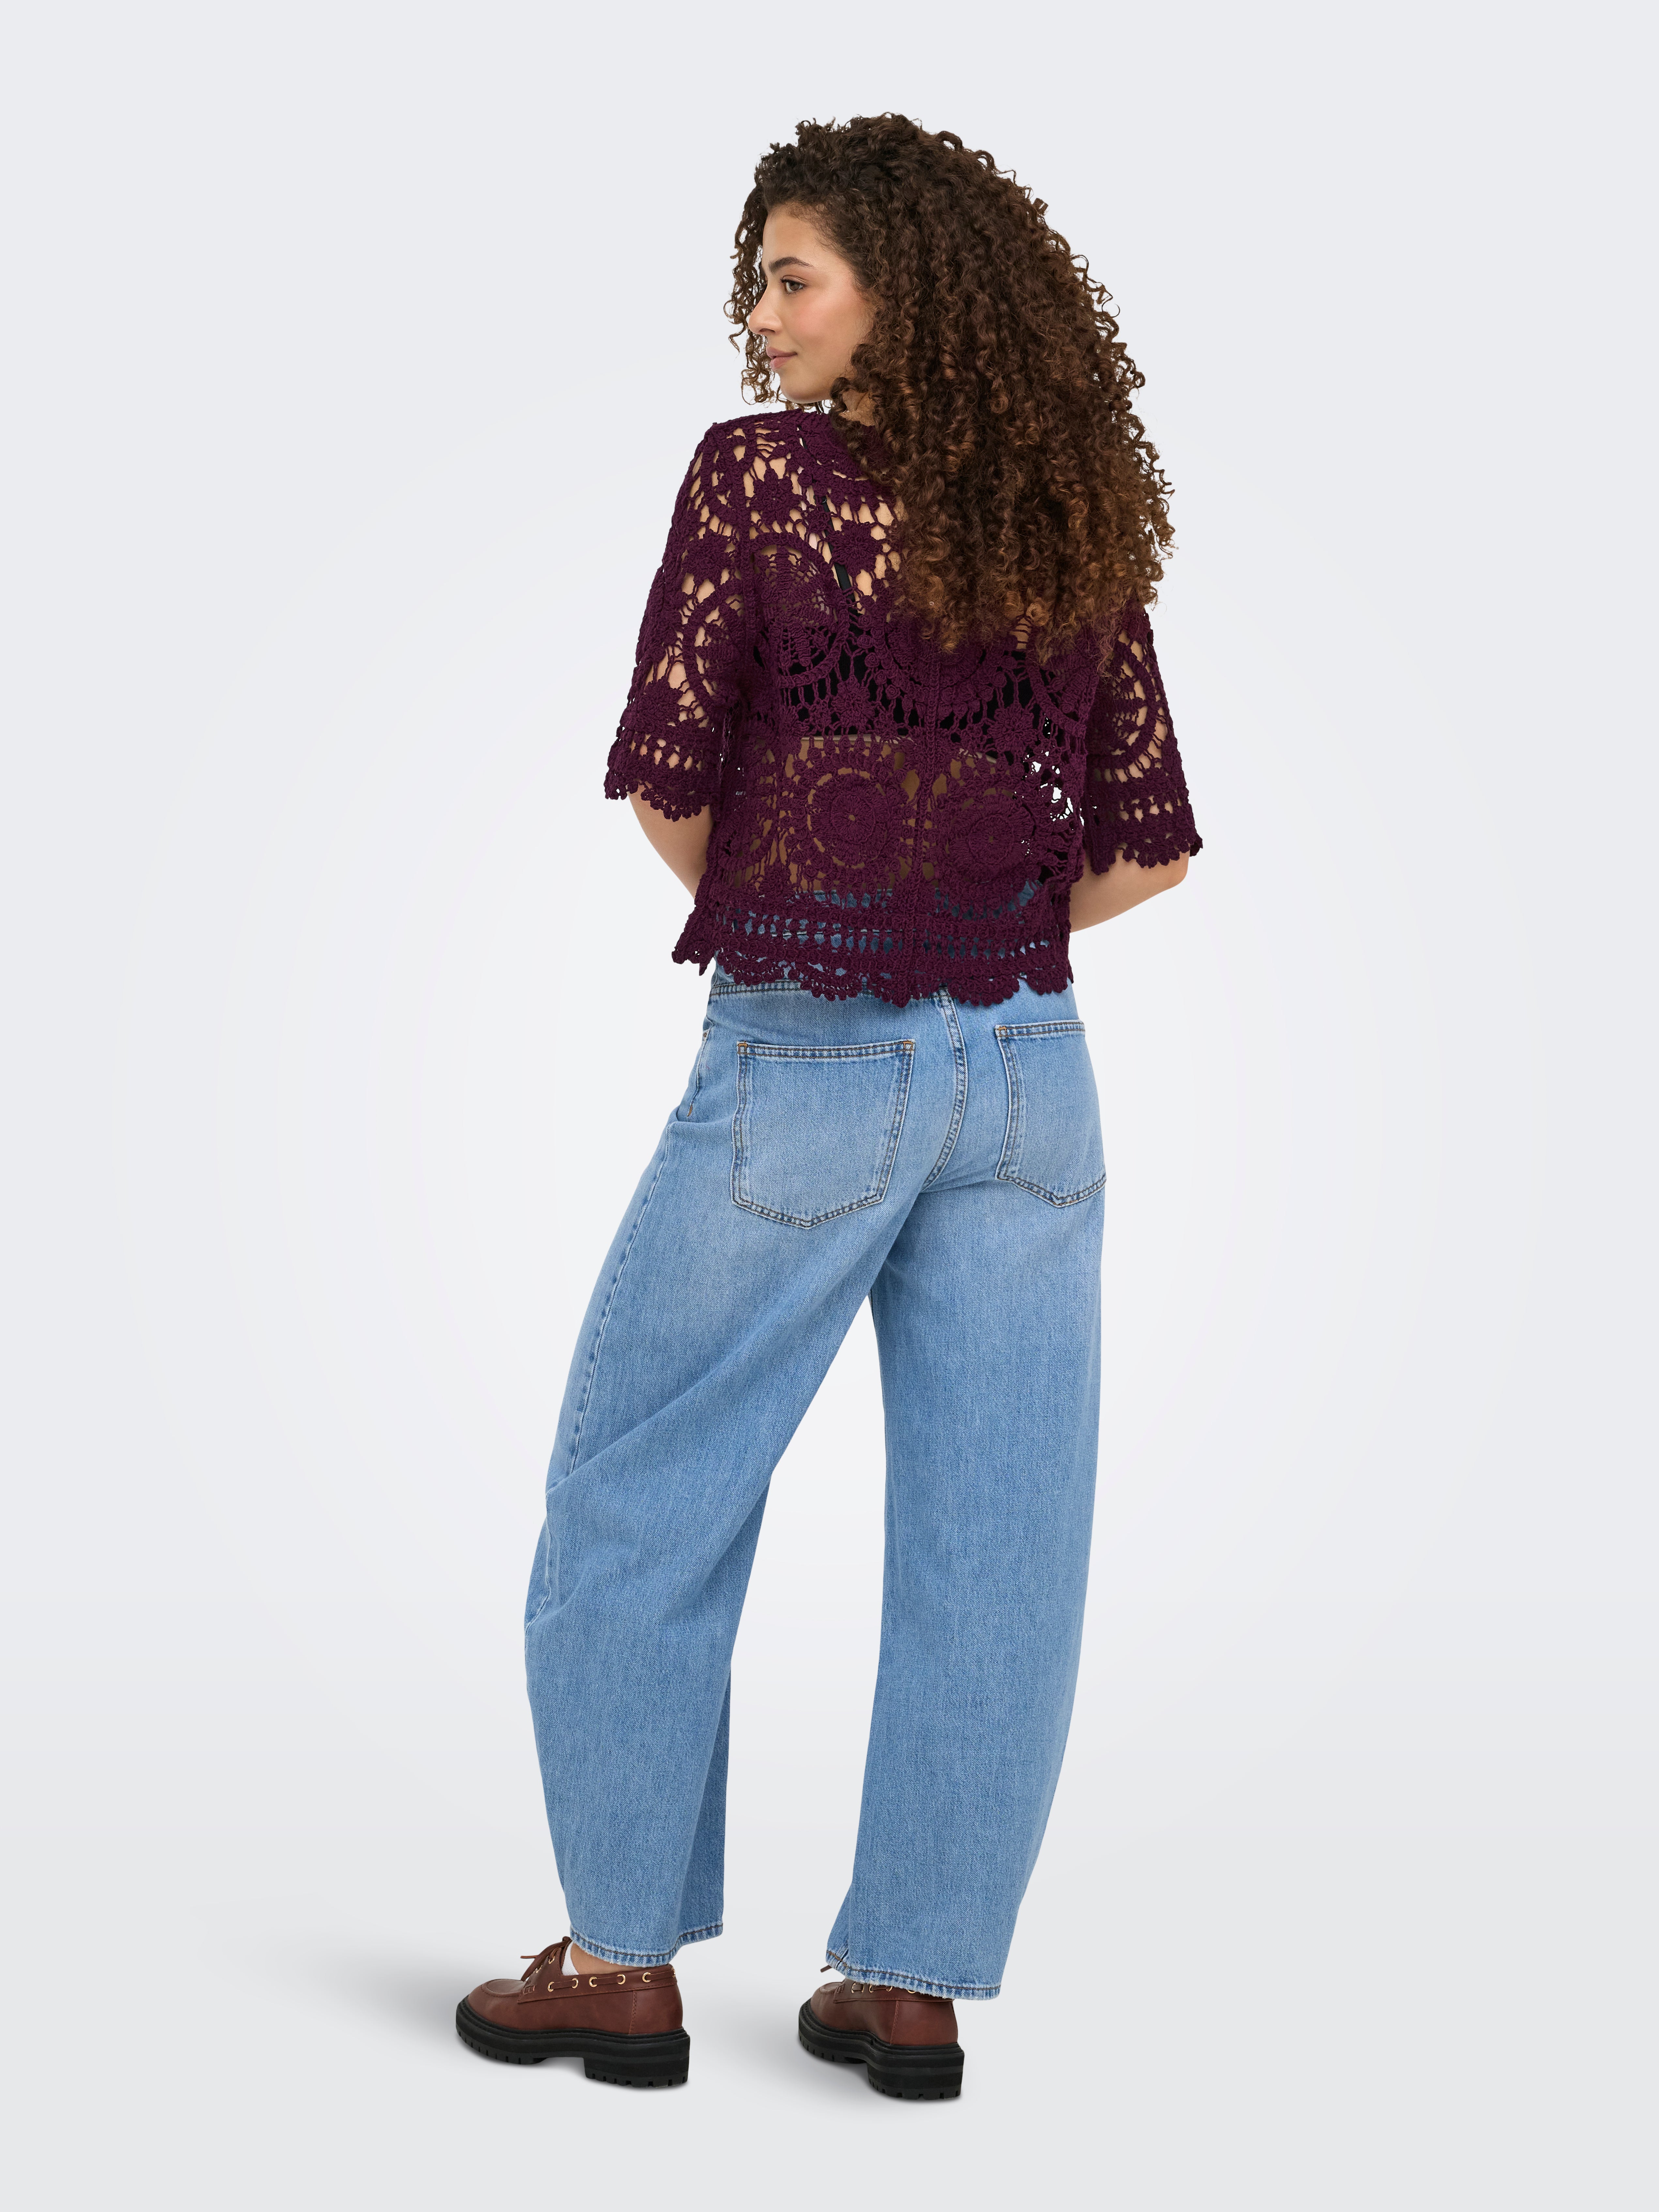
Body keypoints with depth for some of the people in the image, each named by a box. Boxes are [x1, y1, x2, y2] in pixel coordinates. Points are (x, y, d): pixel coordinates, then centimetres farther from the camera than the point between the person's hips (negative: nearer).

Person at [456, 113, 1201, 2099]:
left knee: (639, 1497, 10)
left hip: (804, 1069, -4)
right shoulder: (1078, 527, 7)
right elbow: (1147, 844, 8)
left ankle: (624, 1957, 16)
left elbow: (665, 779, -7)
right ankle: (916, 1980, 16)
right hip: (1028, 1077, 5)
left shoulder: (756, 474, -7)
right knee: (989, 1538, 8)